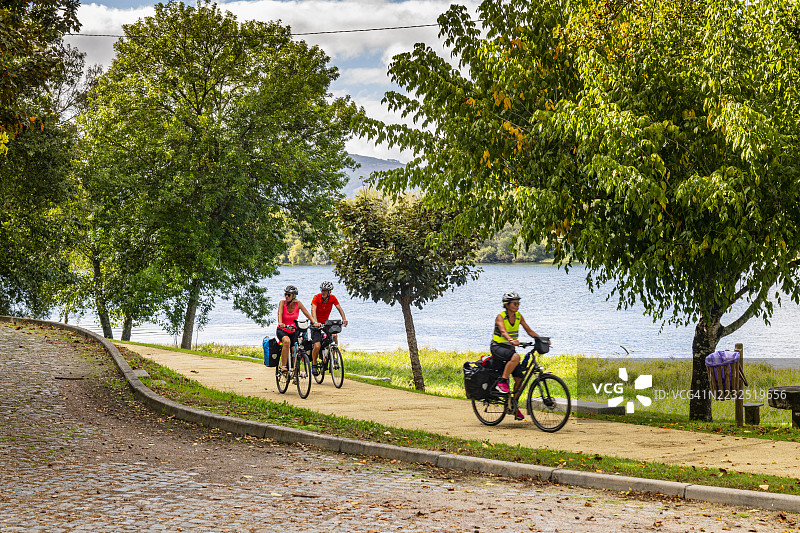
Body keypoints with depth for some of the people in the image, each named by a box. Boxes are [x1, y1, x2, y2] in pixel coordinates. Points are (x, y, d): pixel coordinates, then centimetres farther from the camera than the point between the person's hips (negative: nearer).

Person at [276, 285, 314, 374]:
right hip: (282, 330, -3)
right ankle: (283, 366, -29)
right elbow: (280, 314, -28)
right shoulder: (282, 303, -13)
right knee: (287, 341, -35)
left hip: (293, 331, 3)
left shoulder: (297, 304, -8)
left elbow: (307, 314, -14)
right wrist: (280, 323, -49)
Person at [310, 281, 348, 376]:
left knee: (334, 335, -27)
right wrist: (315, 322, -48)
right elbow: (313, 310, -30)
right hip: (316, 324, -3)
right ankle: (314, 365, 6)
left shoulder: (332, 298, -7)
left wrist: (344, 319, -32)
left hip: (326, 323, 3)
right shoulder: (317, 297, -18)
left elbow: (339, 308, -12)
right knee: (317, 346, -18)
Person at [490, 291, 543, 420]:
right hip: (497, 347, -6)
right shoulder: (501, 317, -14)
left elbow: (529, 331, 3)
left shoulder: (518, 317, 4)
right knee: (515, 357, -37)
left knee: (520, 378, -5)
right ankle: (502, 383, -25)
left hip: (510, 348, 6)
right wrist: (512, 340, -51)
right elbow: (503, 331, -31)